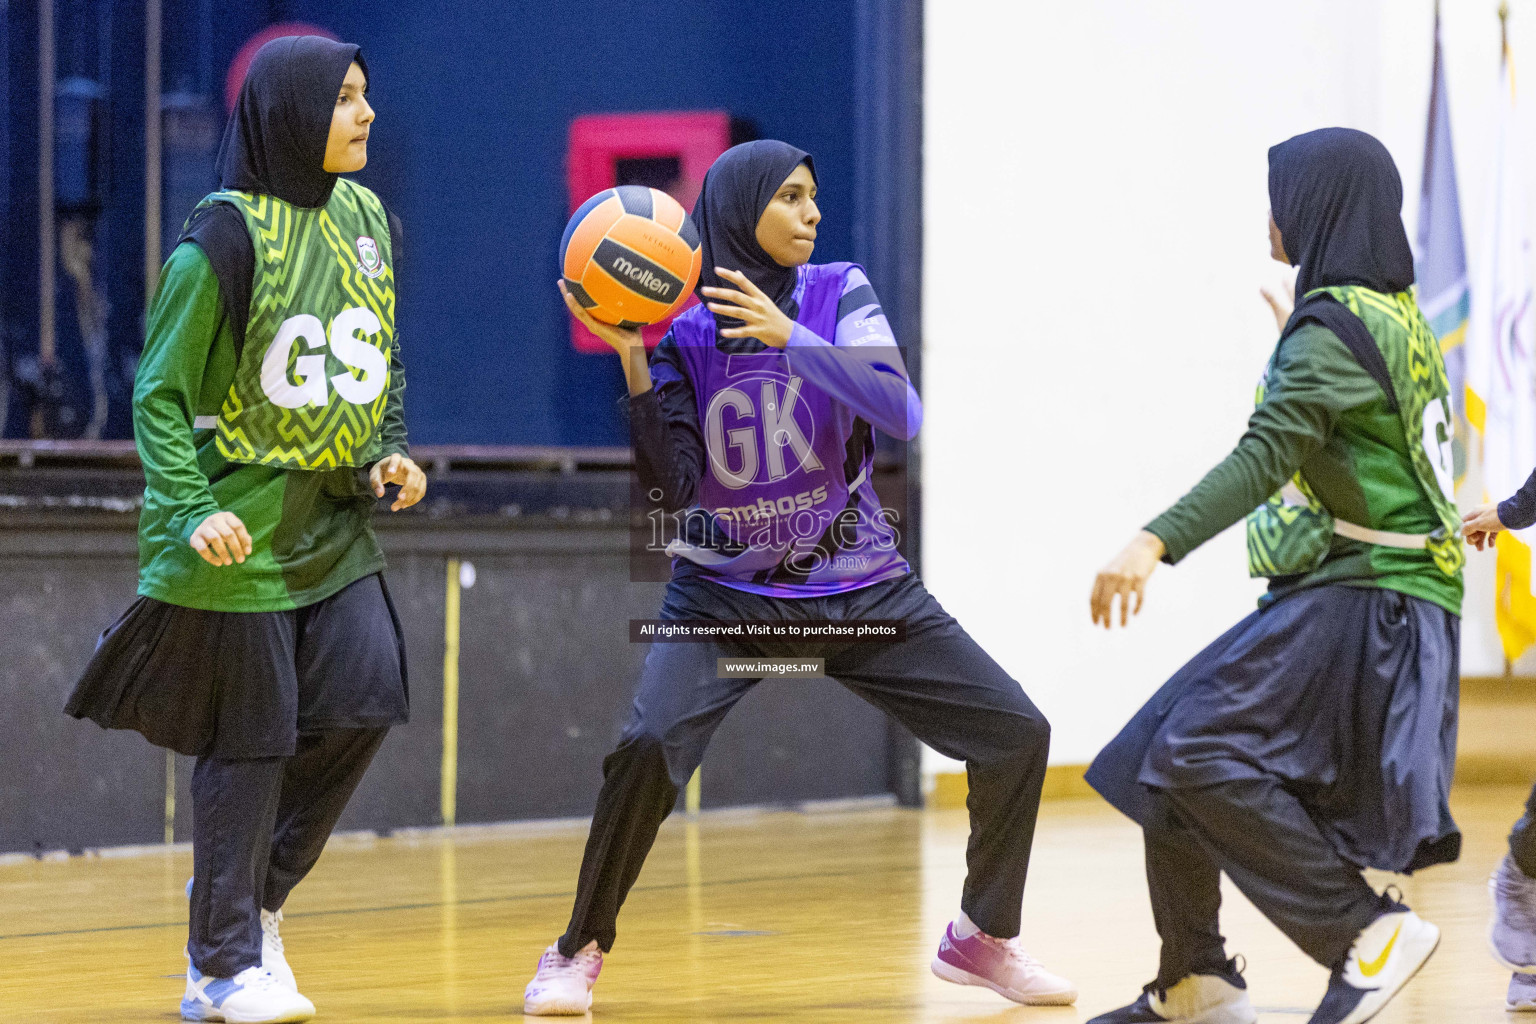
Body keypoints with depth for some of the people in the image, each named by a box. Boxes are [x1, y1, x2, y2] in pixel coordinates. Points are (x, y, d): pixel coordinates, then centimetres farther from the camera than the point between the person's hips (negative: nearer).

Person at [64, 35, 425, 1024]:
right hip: (243, 527, -6)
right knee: (251, 743, -2)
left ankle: (254, 895, 20)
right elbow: (161, 394, -12)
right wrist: (191, 510, -23)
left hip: (338, 524, 6)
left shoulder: (365, 219, 7)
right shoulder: (229, 237, -14)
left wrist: (391, 450, 3)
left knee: (361, 704, -2)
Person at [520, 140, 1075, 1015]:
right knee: (649, 745, -27)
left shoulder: (837, 295, -5)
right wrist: (630, 359, -22)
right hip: (727, 594, -2)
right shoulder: (681, 334, -7)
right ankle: (580, 952, -7)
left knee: (1017, 734, -4)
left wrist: (791, 337, -28)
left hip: (861, 589, 2)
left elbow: (902, 413, -20)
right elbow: (672, 486, -15)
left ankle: (983, 938, 16)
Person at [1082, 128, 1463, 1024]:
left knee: (1200, 756, -20)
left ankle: (1369, 931, -17)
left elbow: (1268, 455, -29)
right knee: (1169, 759, 9)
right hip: (1365, 592, 10)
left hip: (1358, 600, -10)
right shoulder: (1396, 315, 14)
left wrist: (1156, 544, -39)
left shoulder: (1331, 327, -14)